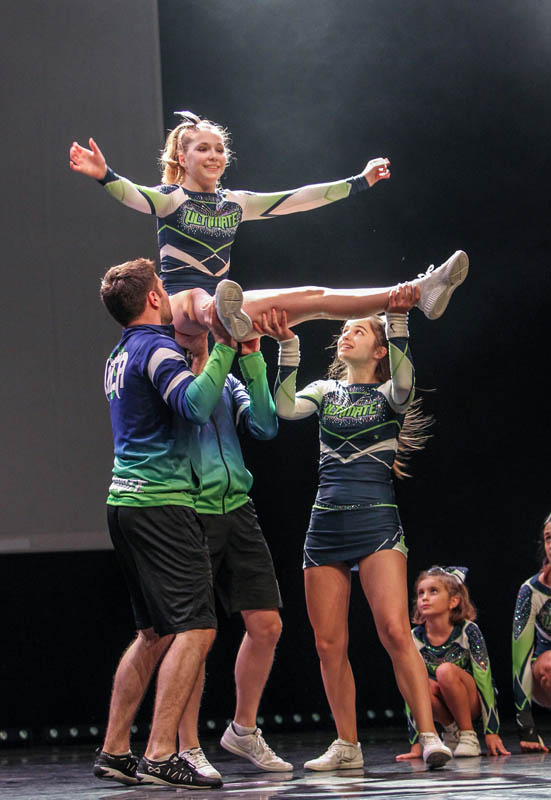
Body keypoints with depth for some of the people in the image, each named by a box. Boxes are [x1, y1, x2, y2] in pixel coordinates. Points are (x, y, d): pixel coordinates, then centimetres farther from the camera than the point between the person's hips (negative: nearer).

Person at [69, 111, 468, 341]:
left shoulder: (234, 203, 16)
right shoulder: (170, 199, -1)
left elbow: (298, 199, 19)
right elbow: (132, 194, -24)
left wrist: (360, 182, 20)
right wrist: (104, 175, -47)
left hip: (223, 301, 5)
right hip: (180, 303, -5)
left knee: (312, 297, -11)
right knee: (199, 301, -43)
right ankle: (224, 318, -81)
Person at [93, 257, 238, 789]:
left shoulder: (120, 356, 18)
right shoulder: (157, 349, -10)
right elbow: (195, 404, -28)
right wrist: (224, 347, -26)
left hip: (126, 501, 10)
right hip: (161, 502, -10)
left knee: (154, 634, 15)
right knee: (195, 628, -11)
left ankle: (114, 752, 15)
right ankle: (160, 756, -17)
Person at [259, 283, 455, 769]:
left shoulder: (389, 395, 6)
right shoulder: (325, 391, 15)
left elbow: (404, 382, -18)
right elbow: (286, 408, -4)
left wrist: (398, 321, -27)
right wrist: (287, 347, -14)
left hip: (377, 524, -4)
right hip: (325, 526, 4)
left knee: (395, 632, -18)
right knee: (329, 644, 2)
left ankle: (430, 737, -19)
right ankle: (347, 747, 12)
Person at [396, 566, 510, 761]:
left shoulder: (468, 631, -18)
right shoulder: (415, 639, -11)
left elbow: (484, 680, -18)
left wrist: (492, 733, -22)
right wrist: (416, 744, -16)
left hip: (471, 702, -3)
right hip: (444, 704, 3)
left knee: (445, 671, -32)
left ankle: (468, 736, -17)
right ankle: (452, 731, -7)